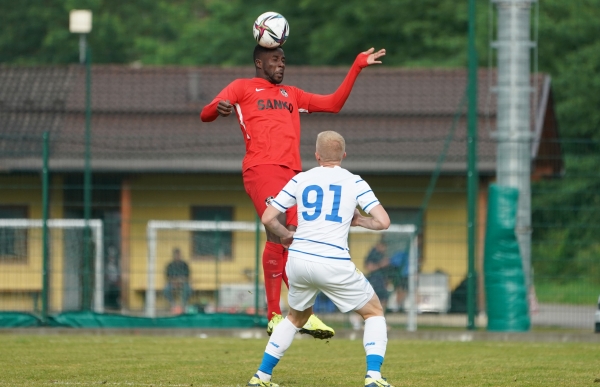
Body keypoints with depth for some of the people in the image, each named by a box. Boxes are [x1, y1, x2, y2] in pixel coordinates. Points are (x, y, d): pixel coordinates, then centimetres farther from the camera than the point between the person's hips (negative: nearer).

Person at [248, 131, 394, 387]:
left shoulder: (300, 180, 10)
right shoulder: (355, 183, 4)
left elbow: (268, 219, 9)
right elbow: (383, 222, -5)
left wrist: (285, 235, 28)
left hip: (298, 260, 3)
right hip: (334, 265, -3)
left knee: (296, 317, 28)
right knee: (374, 312, 15)